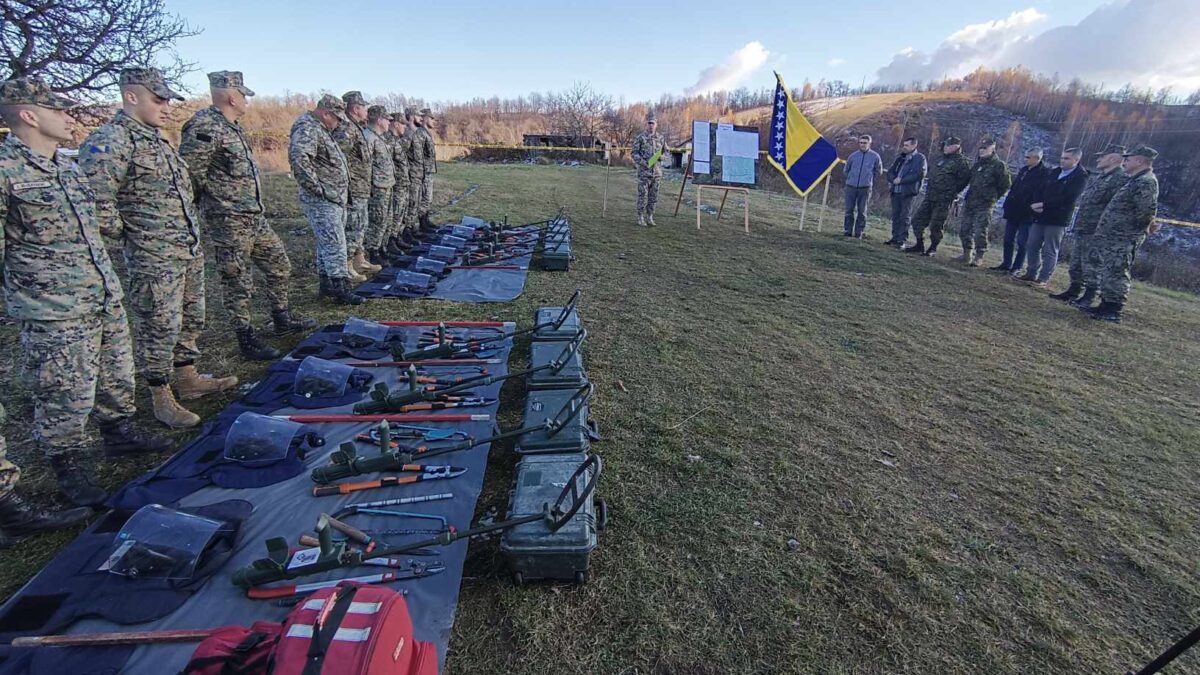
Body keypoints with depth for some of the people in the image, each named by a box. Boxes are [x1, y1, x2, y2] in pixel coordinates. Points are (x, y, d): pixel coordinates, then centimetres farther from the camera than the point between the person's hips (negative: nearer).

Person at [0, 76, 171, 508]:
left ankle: (117, 433, 38)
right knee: (67, 398, 3)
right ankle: (68, 468, 20)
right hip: (54, 316, -7)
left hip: (106, 301, 8)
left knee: (117, 378, 18)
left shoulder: (68, 167, 14)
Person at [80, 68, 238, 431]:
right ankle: (162, 400, 13)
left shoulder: (156, 139, 15)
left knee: (191, 320, 18)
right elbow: (96, 202, -21)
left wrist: (190, 231, 16)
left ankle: (189, 380, 33)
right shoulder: (110, 140, -14)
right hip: (155, 258, -9)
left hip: (190, 250, 9)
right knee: (160, 327, 0)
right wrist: (128, 234, -10)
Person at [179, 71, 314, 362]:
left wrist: (254, 205, 17)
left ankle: (282, 319, 31)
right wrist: (218, 203, -9)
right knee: (238, 283, 0)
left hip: (255, 217, 9)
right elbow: (189, 173, -21)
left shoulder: (232, 125, 13)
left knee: (280, 265, 17)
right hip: (229, 223, -9)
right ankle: (247, 340, 11)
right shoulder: (205, 126, -16)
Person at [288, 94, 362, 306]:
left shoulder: (319, 130, 19)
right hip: (322, 200, -11)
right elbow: (297, 157, -31)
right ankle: (340, 289, -7)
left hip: (333, 199, 11)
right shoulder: (308, 129, -14)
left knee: (326, 243, 15)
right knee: (335, 244, -10)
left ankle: (326, 285, 23)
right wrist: (316, 187, -25)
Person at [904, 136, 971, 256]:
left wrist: (952, 191, -6)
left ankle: (933, 248, 9)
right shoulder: (940, 159, 15)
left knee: (935, 225, -4)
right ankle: (919, 245, 15)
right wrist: (929, 189, 15)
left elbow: (965, 178, -11)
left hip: (943, 200, -7)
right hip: (930, 197, 8)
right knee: (918, 220, 5)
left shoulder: (960, 161, -8)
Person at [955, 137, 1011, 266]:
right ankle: (966, 254, 20)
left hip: (985, 204, -7)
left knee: (980, 232, -8)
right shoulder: (977, 163, 14)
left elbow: (1006, 184, -2)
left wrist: (993, 196, 2)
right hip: (970, 202, 7)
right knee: (964, 229, 9)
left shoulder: (998, 165, -6)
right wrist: (970, 195, 14)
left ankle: (979, 257, -2)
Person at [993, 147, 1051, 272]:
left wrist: (1032, 210, -22)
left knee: (1022, 242, -1)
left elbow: (1040, 195, -17)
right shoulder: (1024, 170, 13)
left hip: (1027, 214, -7)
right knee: (1008, 239, 11)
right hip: (1013, 212, 7)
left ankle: (1017, 267, 5)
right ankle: (1006, 264, 20)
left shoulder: (1045, 173, -10)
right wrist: (1007, 206, 11)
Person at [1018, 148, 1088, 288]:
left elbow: (1067, 199, -18)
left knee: (1050, 251, -2)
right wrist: (1036, 204, -8)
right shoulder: (1055, 172, 14)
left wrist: (1043, 205, -17)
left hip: (1057, 220, -7)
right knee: (1033, 246, 9)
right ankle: (1031, 274, 19)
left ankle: (1044, 279, 3)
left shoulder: (1080, 177, -7)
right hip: (1040, 216, 7)